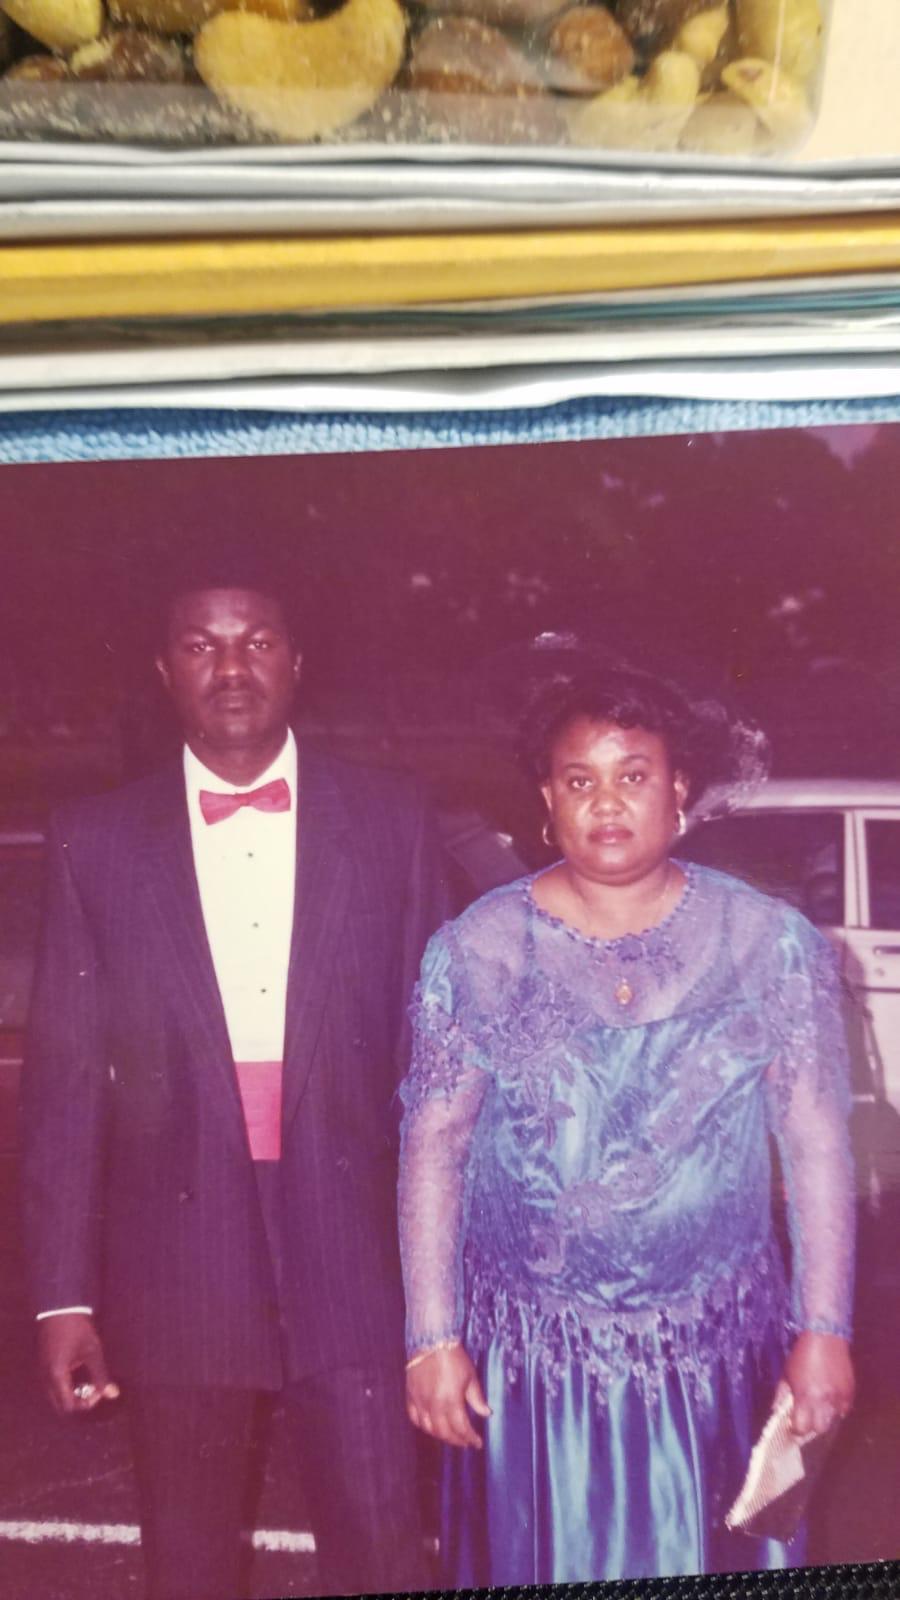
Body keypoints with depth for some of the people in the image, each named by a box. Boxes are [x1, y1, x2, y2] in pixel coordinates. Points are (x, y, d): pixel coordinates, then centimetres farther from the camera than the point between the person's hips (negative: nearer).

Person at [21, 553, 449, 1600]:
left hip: (350, 1251, 0)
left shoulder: (390, 821, 2)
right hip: (174, 1264, 1)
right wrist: (62, 1294, -2)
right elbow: (64, 1082, 1)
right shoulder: (95, 842, 2)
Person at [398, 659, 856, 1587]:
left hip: (714, 1353, 0)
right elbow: (433, 1149, -5)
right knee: (543, 1567, 16)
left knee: (704, 1565, 16)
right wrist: (432, 1339, -5)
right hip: (529, 1356, 0)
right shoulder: (476, 950, -8)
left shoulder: (771, 944, -7)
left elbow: (816, 1146, -4)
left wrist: (824, 1330, -5)